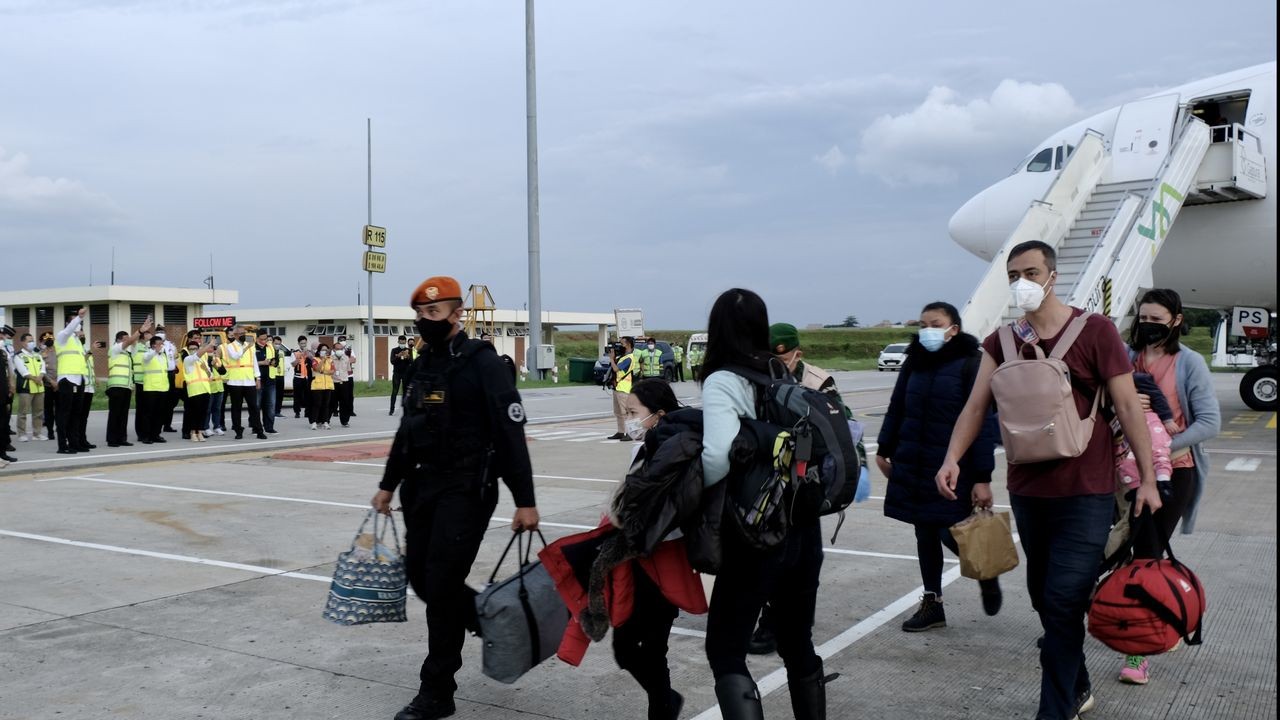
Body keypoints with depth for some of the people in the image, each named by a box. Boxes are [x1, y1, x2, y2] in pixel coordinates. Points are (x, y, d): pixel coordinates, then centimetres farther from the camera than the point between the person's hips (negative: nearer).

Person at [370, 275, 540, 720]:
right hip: (422, 486, 8)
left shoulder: (481, 361, -11)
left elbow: (511, 433, -15)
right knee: (420, 576, 8)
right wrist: (388, 485, 24)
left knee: (442, 584, -6)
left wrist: (524, 500, -19)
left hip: (467, 488, -8)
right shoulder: (424, 364, 13)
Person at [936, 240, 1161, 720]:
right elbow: (976, 406, -3)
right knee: (1044, 599, 15)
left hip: (1084, 494, -5)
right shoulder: (1001, 343, 6)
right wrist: (953, 458, -18)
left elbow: (1128, 406, -6)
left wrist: (1148, 478, -8)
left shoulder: (1095, 331, -7)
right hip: (1026, 491, 5)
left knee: (1064, 602, -8)